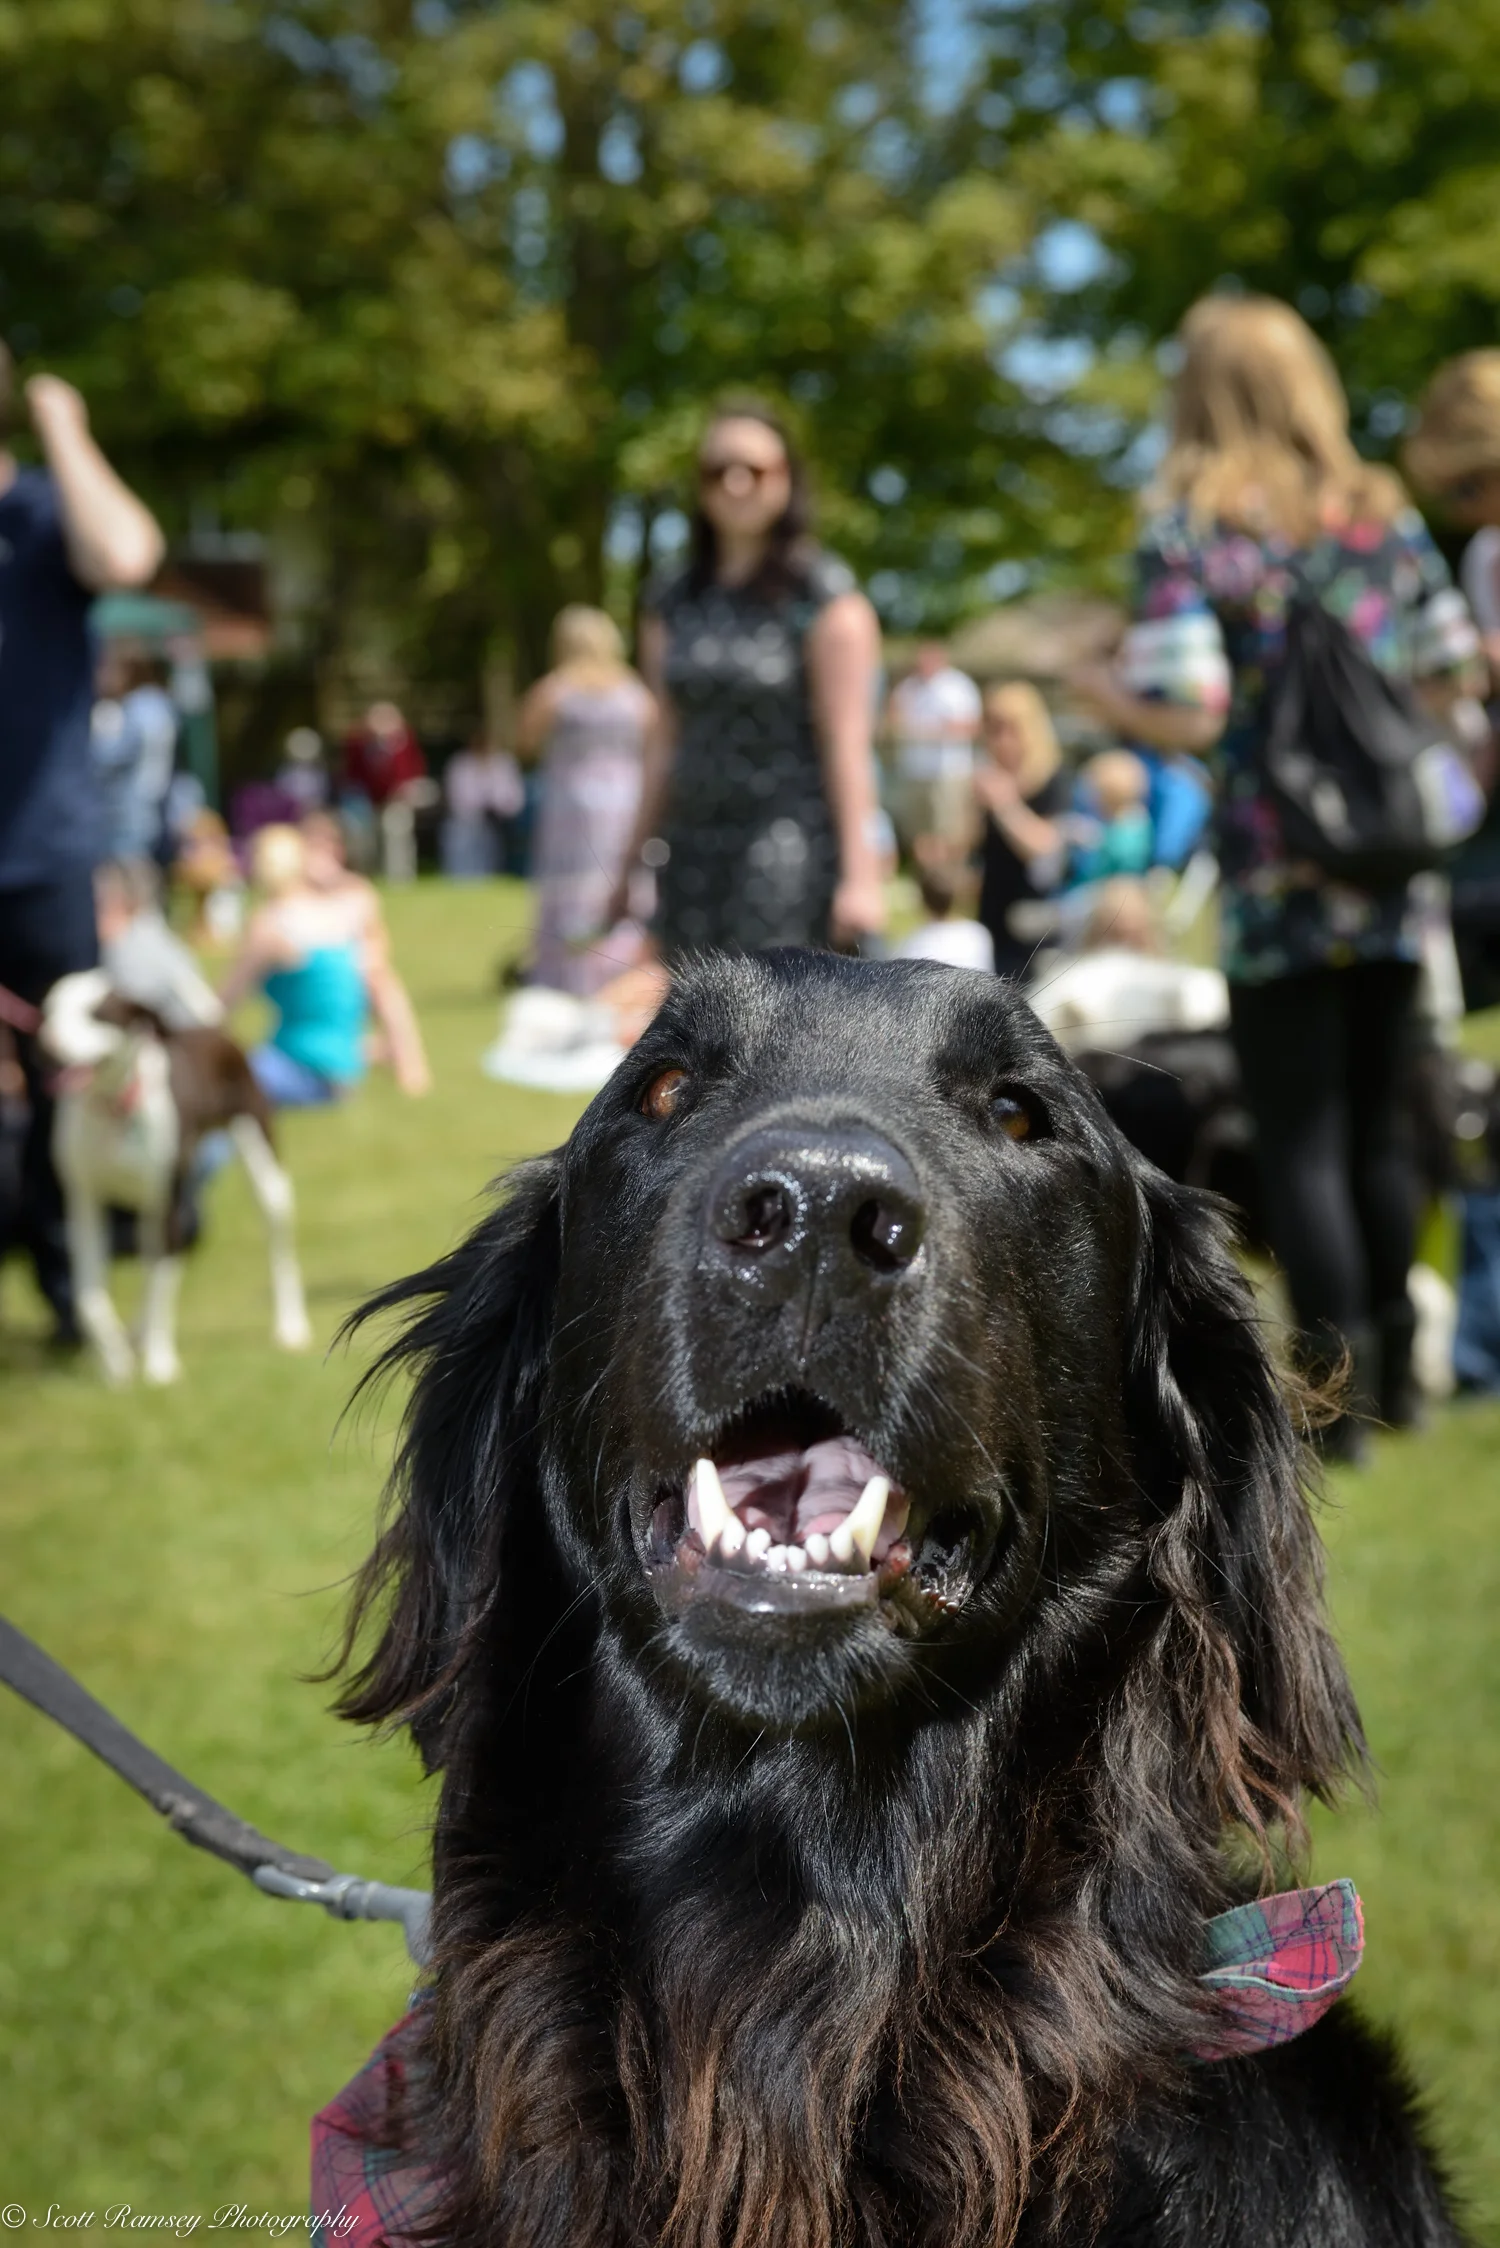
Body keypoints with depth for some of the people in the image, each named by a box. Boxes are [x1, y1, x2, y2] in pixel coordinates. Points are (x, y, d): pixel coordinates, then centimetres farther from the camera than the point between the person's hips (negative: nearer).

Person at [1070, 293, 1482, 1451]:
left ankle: (1339, 1395, 3)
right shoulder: (1386, 514, 6)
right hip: (1390, 878, 4)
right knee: (1381, 1125, 16)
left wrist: (1105, 694, 5)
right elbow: (1455, 674, 5)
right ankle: (1395, 1369, 26)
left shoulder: (1185, 530, -6)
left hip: (1276, 885, -4)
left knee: (1301, 1145, 2)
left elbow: (1193, 717, -14)